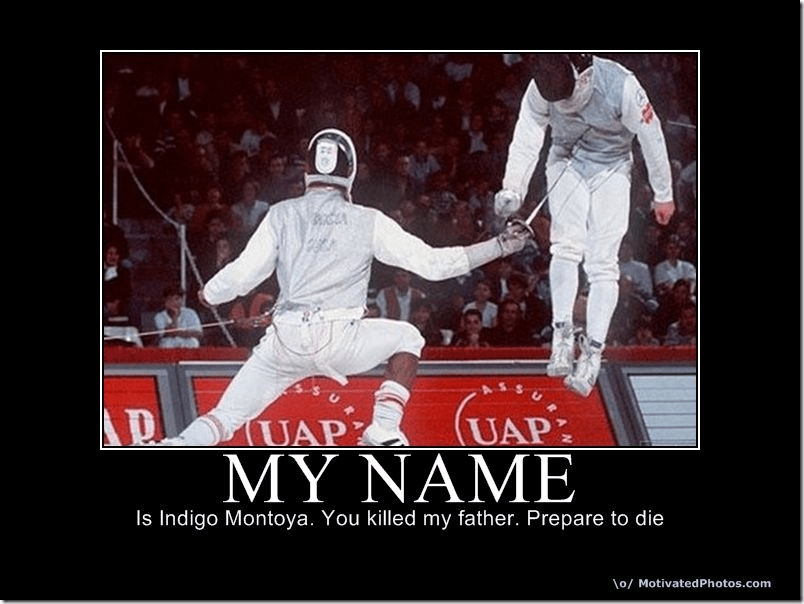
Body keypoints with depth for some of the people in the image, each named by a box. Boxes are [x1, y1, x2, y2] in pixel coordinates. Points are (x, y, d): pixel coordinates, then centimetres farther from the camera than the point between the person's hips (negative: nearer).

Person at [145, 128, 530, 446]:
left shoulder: (282, 214, 10)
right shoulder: (368, 221, 8)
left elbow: (242, 274, 5)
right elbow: (431, 263, 6)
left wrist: (209, 294, 26)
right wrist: (498, 248, 13)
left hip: (284, 342, 2)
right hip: (339, 338, -1)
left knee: (225, 417, 10)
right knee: (406, 338, 25)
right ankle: (383, 433, 9)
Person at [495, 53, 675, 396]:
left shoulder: (621, 87, -31)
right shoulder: (542, 88, -24)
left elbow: (651, 139, -18)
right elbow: (526, 139, -25)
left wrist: (663, 195, -8)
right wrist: (512, 189, -38)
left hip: (611, 169, -2)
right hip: (567, 162, 2)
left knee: (602, 262, -11)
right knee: (567, 247, -15)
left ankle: (592, 354, -13)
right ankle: (563, 336, -9)